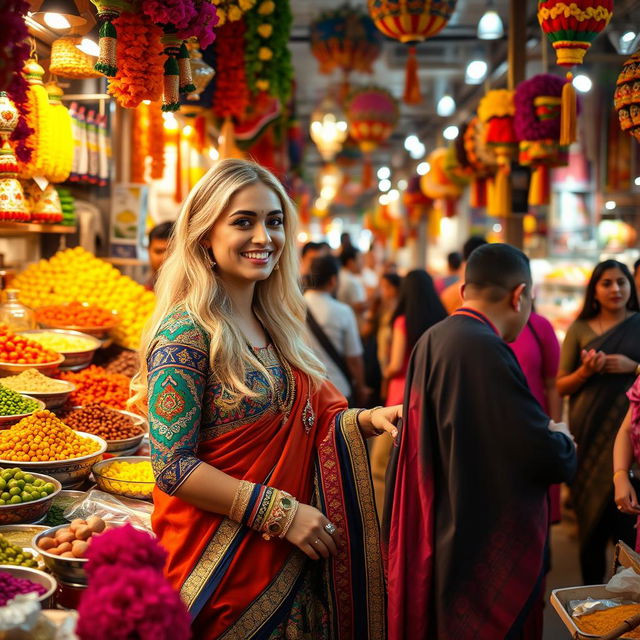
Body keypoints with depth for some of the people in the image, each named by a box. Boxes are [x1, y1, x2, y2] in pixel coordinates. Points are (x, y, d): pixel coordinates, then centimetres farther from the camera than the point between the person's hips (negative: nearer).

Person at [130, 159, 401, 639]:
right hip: (223, 566, -7)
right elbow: (172, 465, -19)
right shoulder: (186, 333, -17)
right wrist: (281, 512, -20)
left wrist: (367, 420, -3)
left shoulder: (273, 325, 6)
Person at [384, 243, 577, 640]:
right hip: (485, 548, -9)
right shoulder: (485, 348, -24)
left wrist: (541, 430, 12)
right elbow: (548, 457, -22)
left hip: (438, 530, 9)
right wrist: (562, 439, 0)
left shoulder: (432, 340, 5)